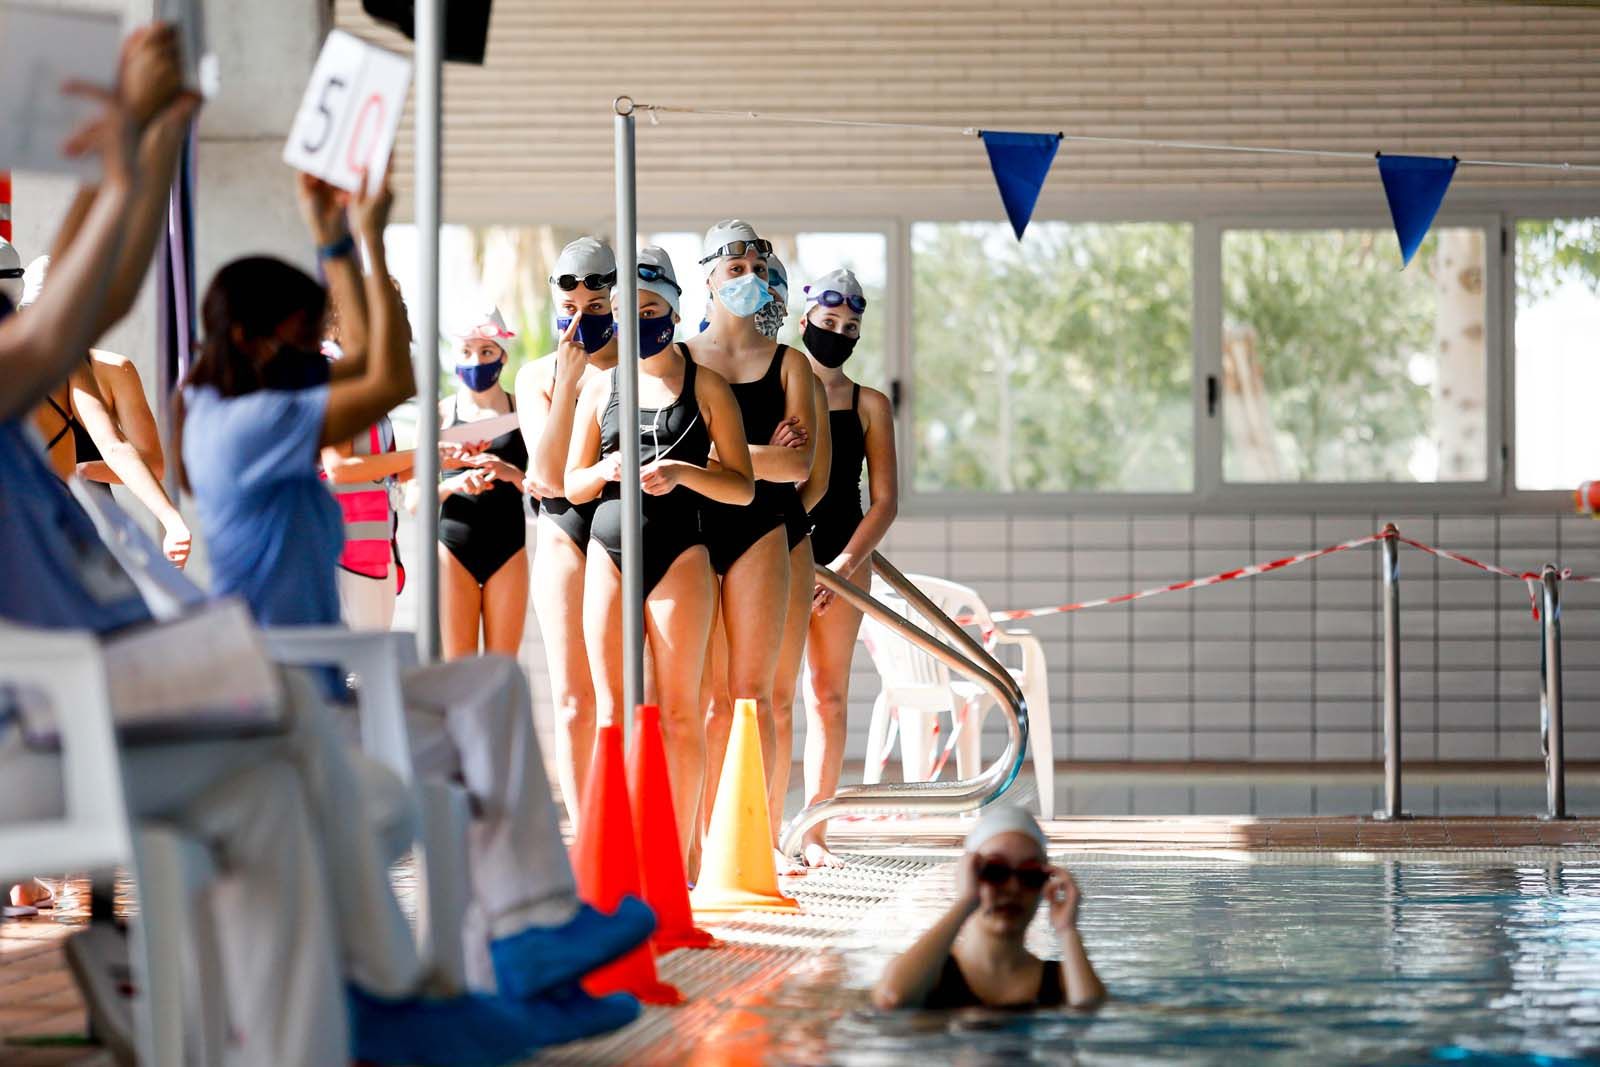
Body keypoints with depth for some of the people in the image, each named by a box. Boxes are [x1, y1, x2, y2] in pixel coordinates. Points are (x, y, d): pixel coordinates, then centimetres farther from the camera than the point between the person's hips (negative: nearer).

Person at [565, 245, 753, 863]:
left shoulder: (705, 386, 5)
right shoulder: (601, 387, 14)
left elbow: (742, 486, 1)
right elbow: (572, 485, 16)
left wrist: (681, 472, -16)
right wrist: (604, 470, -6)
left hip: (680, 551, -3)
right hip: (609, 550, 3)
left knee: (679, 710, -4)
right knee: (611, 708, -1)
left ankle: (678, 858, -2)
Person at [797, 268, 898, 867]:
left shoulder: (869, 406, 10)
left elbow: (885, 500, 6)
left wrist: (846, 564, -7)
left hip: (844, 556, 2)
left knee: (829, 695, 1)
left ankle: (814, 833, 4)